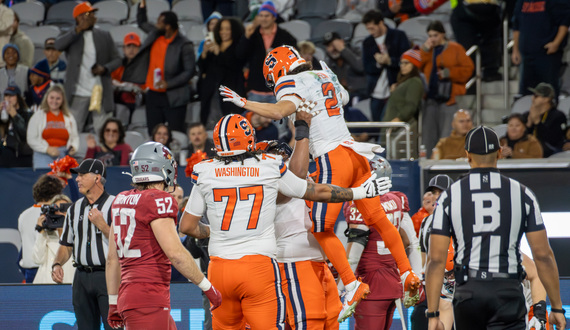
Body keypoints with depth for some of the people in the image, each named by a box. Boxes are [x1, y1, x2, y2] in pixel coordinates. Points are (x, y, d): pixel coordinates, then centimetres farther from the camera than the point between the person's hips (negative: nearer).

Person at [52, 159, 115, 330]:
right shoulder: (75, 209, 15)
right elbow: (66, 245, 18)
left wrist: (101, 224, -18)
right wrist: (57, 264, 0)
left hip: (107, 277, -6)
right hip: (82, 276, 6)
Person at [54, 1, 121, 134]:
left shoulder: (104, 36, 12)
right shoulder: (71, 36, 6)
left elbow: (117, 59, 14)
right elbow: (58, 46, -15)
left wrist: (104, 68, -7)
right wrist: (79, 29, -21)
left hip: (101, 94, 1)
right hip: (78, 95, -1)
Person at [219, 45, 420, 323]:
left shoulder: (291, 84, -5)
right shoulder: (326, 78, 19)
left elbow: (279, 111, -25)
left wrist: (243, 103, -21)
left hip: (331, 159, -8)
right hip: (354, 153, 8)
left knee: (321, 228, -3)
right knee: (377, 218, 13)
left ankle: (351, 285, -10)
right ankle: (407, 274, 13)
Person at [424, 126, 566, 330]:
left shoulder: (449, 197, 2)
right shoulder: (522, 194, 3)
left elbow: (436, 260, -2)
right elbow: (543, 256, 1)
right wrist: (557, 307, 9)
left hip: (468, 292, 1)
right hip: (507, 291, -1)